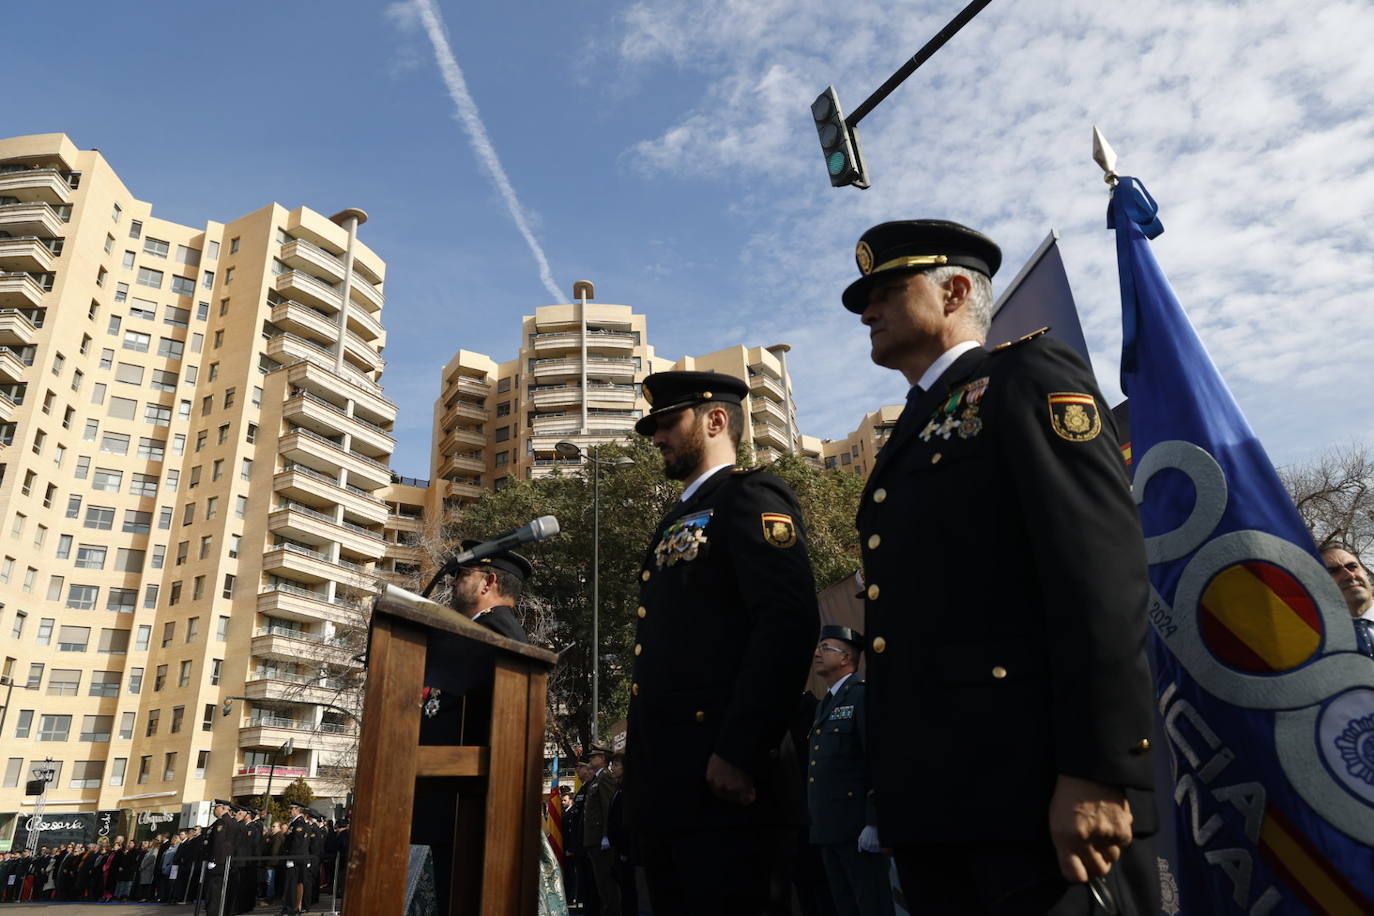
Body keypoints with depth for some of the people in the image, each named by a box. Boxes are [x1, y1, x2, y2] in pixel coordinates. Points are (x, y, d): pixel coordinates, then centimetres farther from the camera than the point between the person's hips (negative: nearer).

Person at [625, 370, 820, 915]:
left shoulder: (750, 497, -5)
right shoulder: (678, 522, 24)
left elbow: (790, 622, -19)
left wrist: (738, 754, -24)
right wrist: (640, 765, 18)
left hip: (720, 778, -9)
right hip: (665, 782, 9)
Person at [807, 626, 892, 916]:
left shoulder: (864, 695, -8)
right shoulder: (825, 703, 19)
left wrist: (874, 823, -22)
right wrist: (817, 824, 12)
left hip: (858, 826, -8)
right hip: (827, 827, 8)